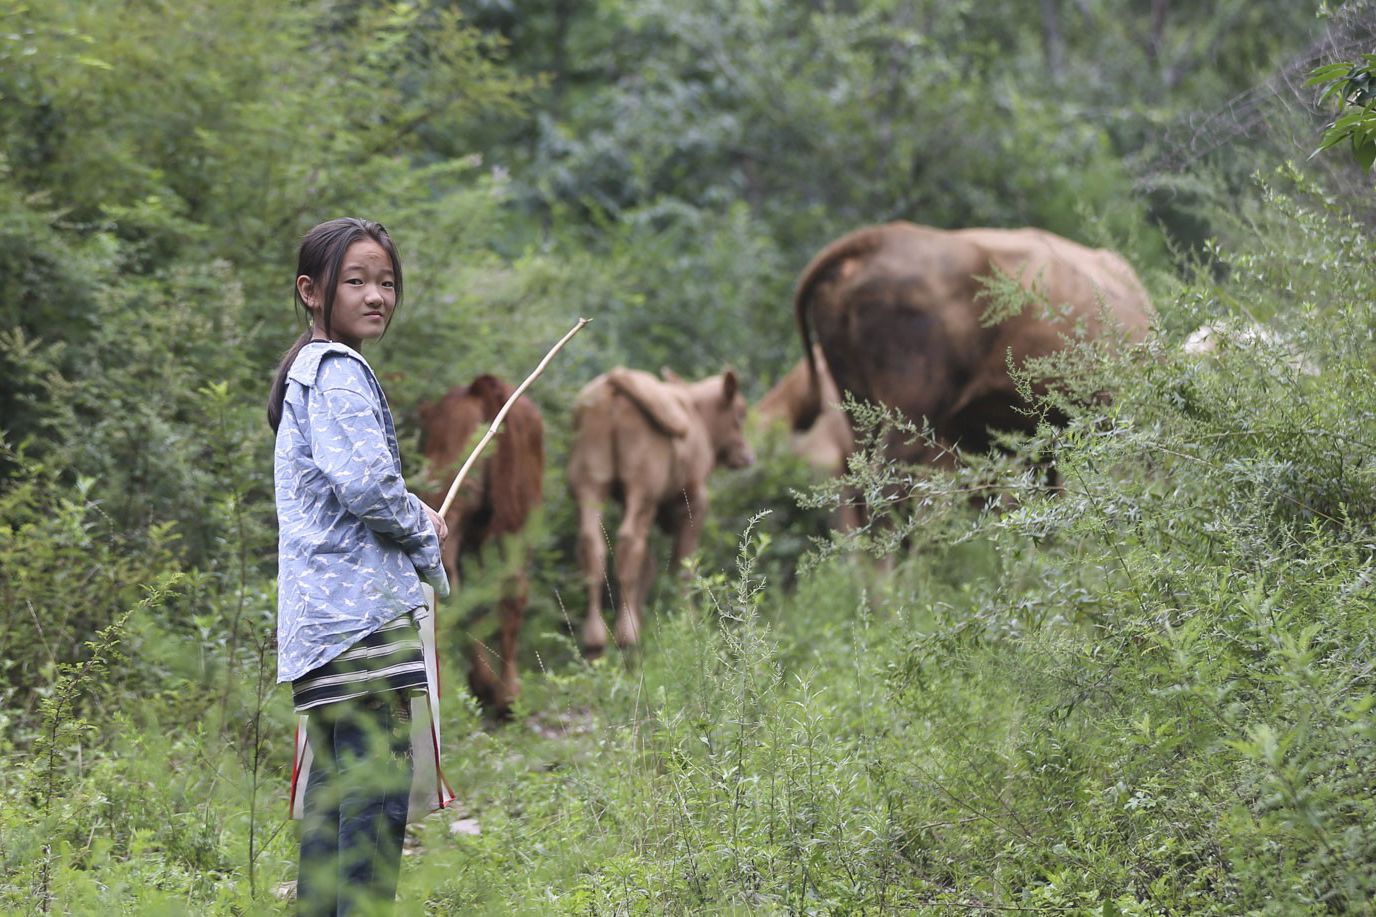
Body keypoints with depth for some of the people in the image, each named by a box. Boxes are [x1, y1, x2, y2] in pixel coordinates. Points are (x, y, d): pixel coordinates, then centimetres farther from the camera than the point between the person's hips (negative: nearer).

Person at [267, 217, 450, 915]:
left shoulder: (309, 371, 22)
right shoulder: (338, 371, -9)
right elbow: (368, 485, -20)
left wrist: (413, 513, 16)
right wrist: (426, 542, -2)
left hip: (320, 620, 10)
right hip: (362, 613, -10)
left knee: (332, 794, 11)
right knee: (377, 788, -12)